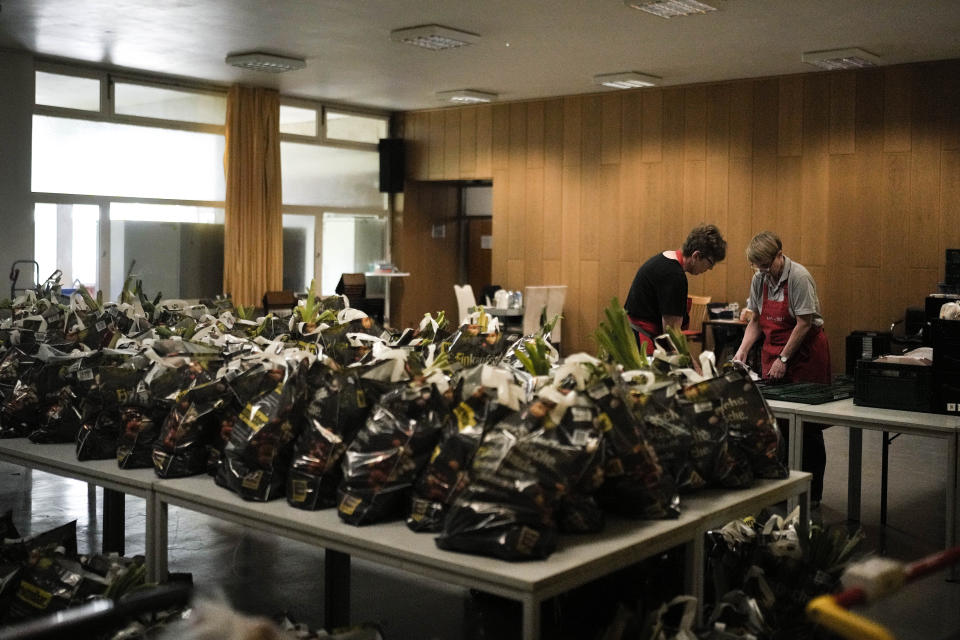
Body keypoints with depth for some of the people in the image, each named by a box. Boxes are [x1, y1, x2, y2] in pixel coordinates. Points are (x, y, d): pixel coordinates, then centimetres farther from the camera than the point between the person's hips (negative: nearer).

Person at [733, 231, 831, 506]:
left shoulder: (799, 277, -16)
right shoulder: (759, 280, 4)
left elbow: (804, 323, -17)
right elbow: (756, 321, 11)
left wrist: (783, 359, -16)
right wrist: (742, 350, -2)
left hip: (805, 353, -6)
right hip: (772, 352, 6)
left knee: (808, 427, 0)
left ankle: (811, 493, 9)